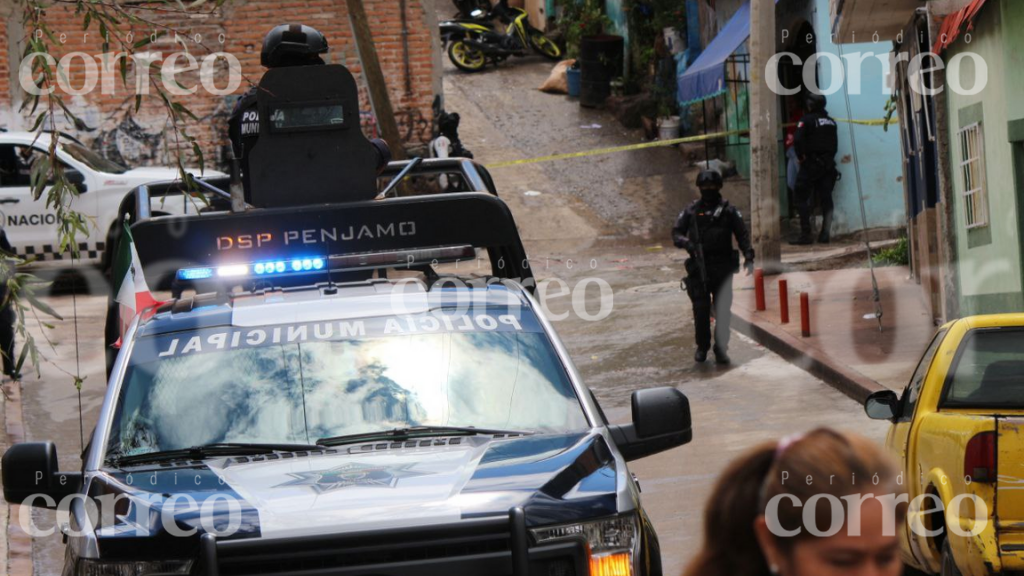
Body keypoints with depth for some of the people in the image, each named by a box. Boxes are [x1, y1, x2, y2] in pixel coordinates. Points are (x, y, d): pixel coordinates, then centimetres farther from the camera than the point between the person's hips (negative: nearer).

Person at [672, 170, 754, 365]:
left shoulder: (728, 211, 7)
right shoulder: (691, 211, 10)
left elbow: (742, 234, 1)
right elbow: (676, 233, 9)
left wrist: (748, 256, -13)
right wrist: (686, 243, -13)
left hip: (722, 268, 0)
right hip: (699, 267, 0)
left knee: (723, 310, 0)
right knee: (701, 309, -5)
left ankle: (721, 349, 8)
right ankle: (702, 347, 11)